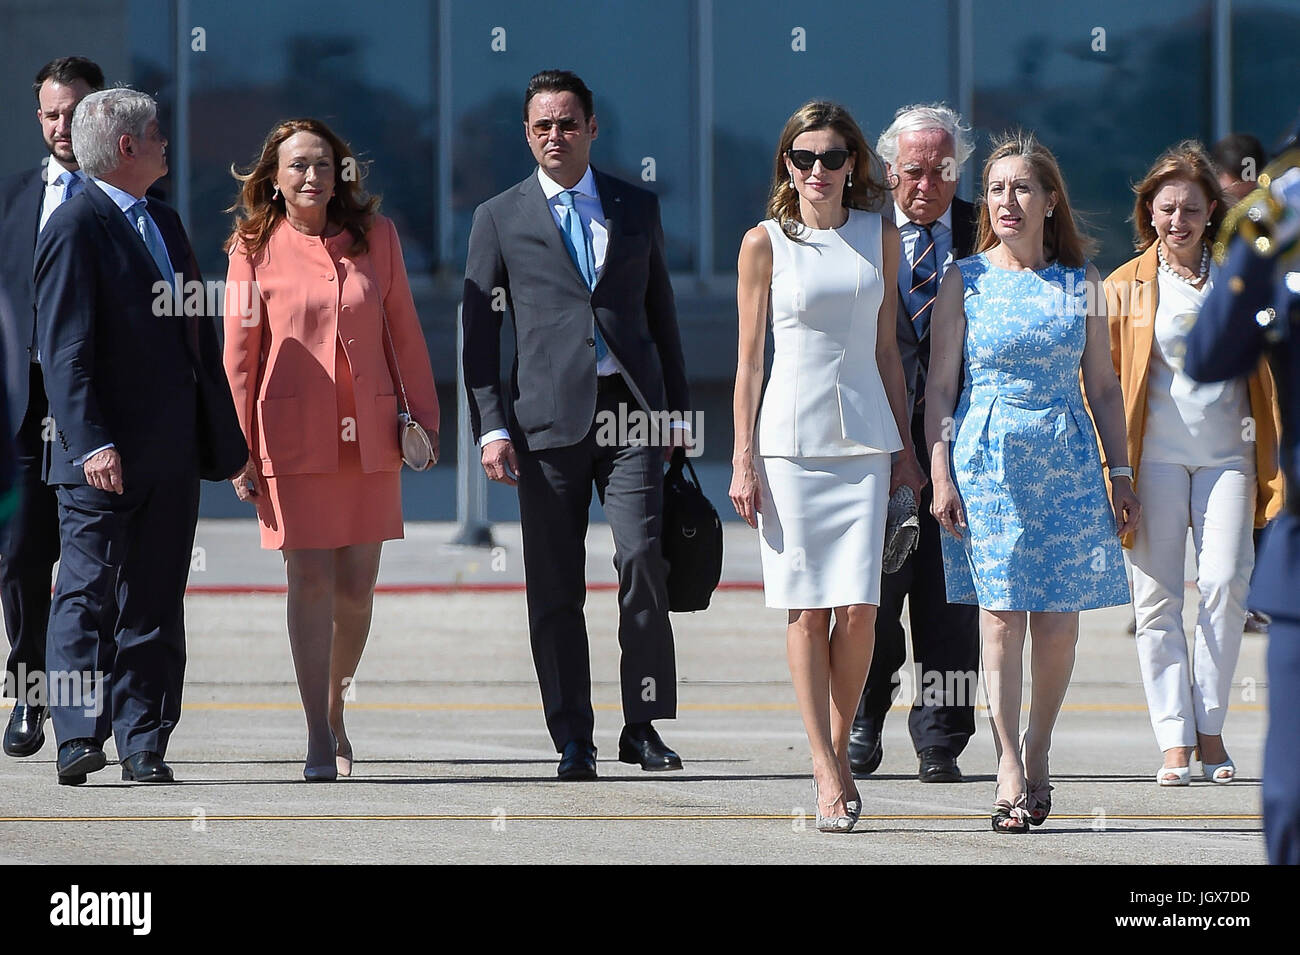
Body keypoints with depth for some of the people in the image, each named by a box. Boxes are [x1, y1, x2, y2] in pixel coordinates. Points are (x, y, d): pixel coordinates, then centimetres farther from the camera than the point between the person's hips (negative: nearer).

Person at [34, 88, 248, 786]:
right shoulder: (75, 227, -8)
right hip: (105, 457, -8)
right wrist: (91, 441, -23)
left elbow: (198, 336, 22)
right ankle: (78, 738, -8)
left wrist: (226, 438, 17)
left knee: (156, 603, 6)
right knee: (86, 597, -6)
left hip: (173, 452, 8)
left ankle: (144, 744, 7)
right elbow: (64, 349, -14)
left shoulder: (165, 224, 19)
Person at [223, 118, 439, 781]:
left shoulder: (375, 237, 6)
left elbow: (404, 332, 11)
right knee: (311, 579, -7)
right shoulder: (255, 247, 1)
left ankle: (335, 708, 27)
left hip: (369, 437, 2)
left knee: (356, 586, 4)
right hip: (293, 437, -2)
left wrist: (423, 416, 6)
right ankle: (319, 742, -5)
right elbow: (239, 354, 3)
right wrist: (237, 448, 0)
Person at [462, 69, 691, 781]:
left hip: (629, 408, 1)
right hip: (548, 419, 0)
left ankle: (644, 726, -3)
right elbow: (478, 332, 6)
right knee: (554, 586, 0)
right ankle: (572, 740, 7)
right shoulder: (500, 218, 8)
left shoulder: (636, 209, 13)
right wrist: (491, 426, -4)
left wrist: (677, 408, 13)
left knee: (643, 557, -13)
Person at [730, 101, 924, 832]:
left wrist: (905, 447, 10)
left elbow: (887, 349, 13)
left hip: (865, 438, 2)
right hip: (790, 437, -2)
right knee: (807, 608, -3)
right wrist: (744, 459, -1)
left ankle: (839, 750, 12)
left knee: (859, 606, -6)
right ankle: (828, 773, 1)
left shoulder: (880, 237, 8)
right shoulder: (765, 243, 2)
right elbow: (750, 358, 4)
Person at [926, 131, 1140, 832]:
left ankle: (1037, 750, 15)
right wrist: (939, 474, -6)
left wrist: (1120, 476, 7)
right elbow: (939, 384, 3)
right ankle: (1009, 767, -9)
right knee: (1001, 612, -8)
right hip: (987, 458, -2)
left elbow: (1103, 386, 12)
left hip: (1067, 458, 2)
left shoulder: (1080, 281, 9)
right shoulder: (965, 280, 3)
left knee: (1058, 619, -2)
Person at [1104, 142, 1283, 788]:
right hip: (1155, 454, -1)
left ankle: (1211, 728, -1)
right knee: (1157, 595, -4)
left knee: (1226, 583, -12)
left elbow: (1265, 365, 17)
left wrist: (1275, 461, 10)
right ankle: (1174, 740, -1)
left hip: (1227, 450, 1)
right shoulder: (1125, 287, 7)